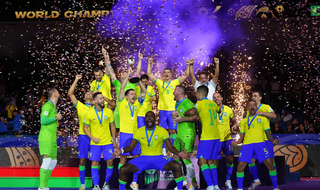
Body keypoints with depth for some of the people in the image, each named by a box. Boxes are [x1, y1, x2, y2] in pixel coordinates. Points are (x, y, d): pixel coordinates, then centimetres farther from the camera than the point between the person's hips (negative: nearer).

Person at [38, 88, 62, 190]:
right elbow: (43, 121, -19)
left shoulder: (53, 107, 20)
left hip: (52, 139, 10)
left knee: (53, 162, 8)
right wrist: (56, 118, -11)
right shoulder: (47, 106, -10)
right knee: (47, 160, -16)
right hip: (46, 138, -10)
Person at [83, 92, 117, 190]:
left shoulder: (108, 111, -3)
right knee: (94, 163, -2)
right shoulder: (89, 113, -8)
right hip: (95, 143, -1)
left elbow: (112, 126, 8)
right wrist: (93, 138, -12)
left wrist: (114, 141, 7)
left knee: (110, 162, -3)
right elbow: (85, 128, 0)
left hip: (108, 142, 1)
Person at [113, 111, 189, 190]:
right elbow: (131, 147, 4)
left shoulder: (162, 131, 0)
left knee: (177, 166, -28)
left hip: (159, 158, -1)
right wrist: (121, 150, -18)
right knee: (123, 169, -20)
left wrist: (178, 153, -22)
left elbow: (170, 146, -1)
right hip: (143, 158, 1)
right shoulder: (139, 131, 3)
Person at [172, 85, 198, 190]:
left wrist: (182, 119, -24)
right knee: (175, 156, 8)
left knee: (185, 158, -12)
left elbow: (196, 117, -23)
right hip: (179, 134, 10)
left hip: (188, 135, -10)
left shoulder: (188, 103, -15)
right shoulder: (178, 104, 15)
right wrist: (174, 115, 7)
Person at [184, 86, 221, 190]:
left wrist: (184, 114, -6)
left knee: (203, 161, -6)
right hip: (216, 137, 7)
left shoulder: (201, 103, -7)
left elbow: (192, 112, -26)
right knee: (211, 162, 13)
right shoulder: (213, 104, 15)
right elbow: (219, 110, 38)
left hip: (206, 138, -7)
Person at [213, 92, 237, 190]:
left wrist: (234, 127, -5)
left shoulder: (228, 110, 3)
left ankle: (228, 181, 12)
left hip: (227, 139, 1)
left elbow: (234, 122, 16)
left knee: (230, 159, -4)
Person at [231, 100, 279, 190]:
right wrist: (236, 142, -1)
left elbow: (268, 134, 13)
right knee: (240, 166, -8)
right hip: (247, 144, 2)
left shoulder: (263, 119, 17)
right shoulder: (243, 121, 22)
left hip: (260, 143, -2)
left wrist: (273, 140, -9)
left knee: (270, 164, -12)